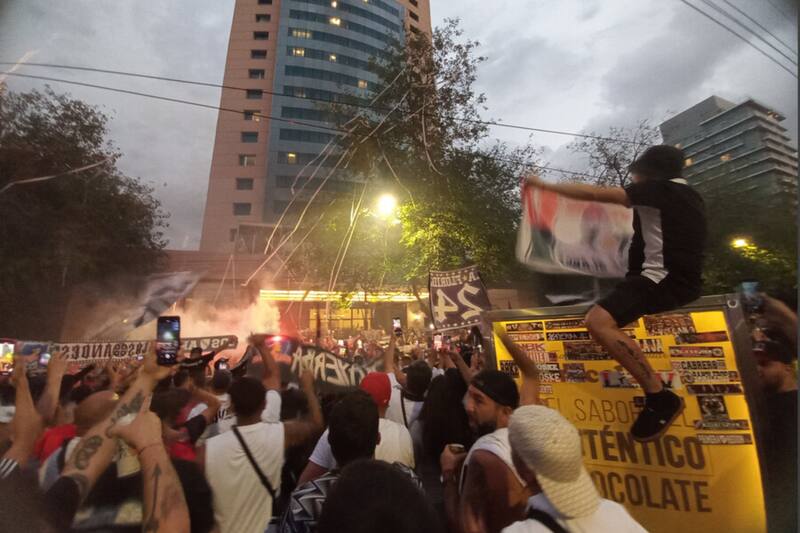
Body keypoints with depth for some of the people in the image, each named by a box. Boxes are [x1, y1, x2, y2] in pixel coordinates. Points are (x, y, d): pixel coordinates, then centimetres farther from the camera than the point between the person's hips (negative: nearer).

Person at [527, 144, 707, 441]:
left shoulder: (659, 189, -7)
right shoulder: (689, 196, 21)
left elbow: (595, 194, -15)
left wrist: (544, 186, -9)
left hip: (662, 278, -11)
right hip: (682, 281, 11)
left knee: (598, 321, -30)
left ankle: (660, 398, -22)